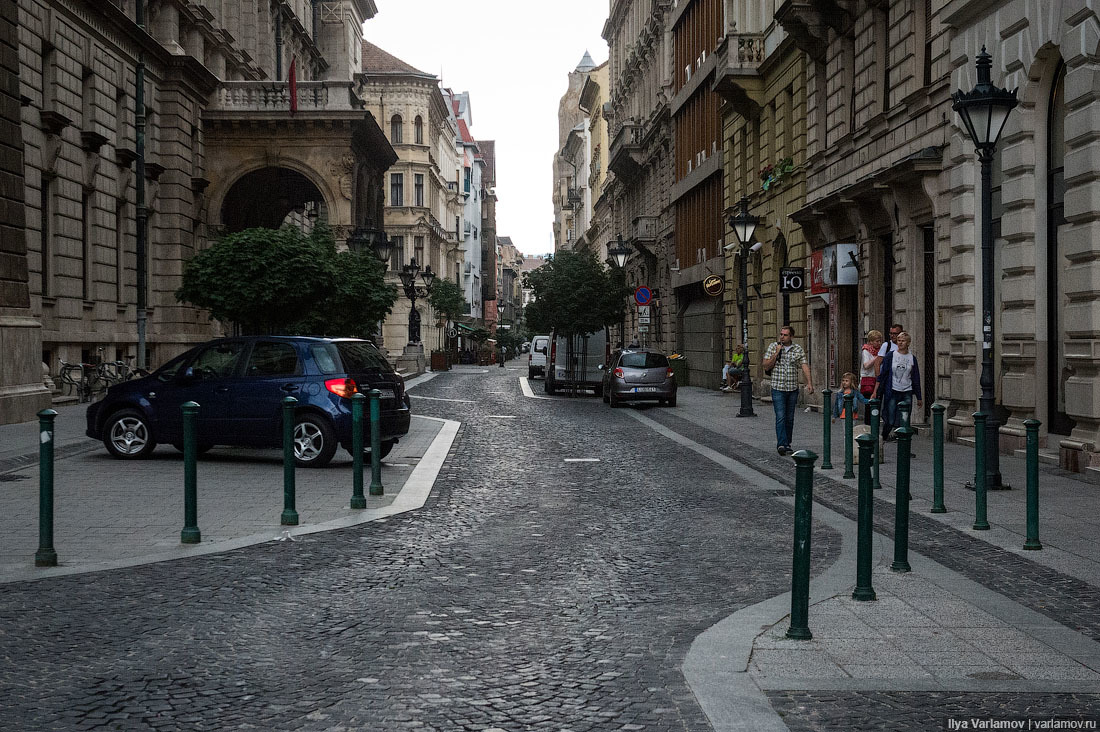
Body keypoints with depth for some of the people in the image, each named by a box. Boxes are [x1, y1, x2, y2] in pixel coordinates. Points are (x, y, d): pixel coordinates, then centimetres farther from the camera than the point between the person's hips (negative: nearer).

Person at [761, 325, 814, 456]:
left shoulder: (798, 349, 3)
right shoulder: (773, 347, 1)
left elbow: (805, 366, -4)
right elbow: (766, 366, -3)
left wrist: (809, 383, -17)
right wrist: (776, 353, -14)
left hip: (793, 389, 2)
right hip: (778, 389, -2)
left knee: (789, 418, 9)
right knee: (780, 417, -14)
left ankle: (787, 444, 19)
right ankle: (781, 444, -20)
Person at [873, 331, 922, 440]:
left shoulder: (912, 358, 7)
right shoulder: (890, 356, 1)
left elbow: (916, 379, 12)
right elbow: (882, 374, 1)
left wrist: (919, 398, 13)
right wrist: (875, 392, -4)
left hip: (906, 393, 2)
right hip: (892, 392, -2)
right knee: (890, 420, -3)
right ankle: (885, 437, 16)